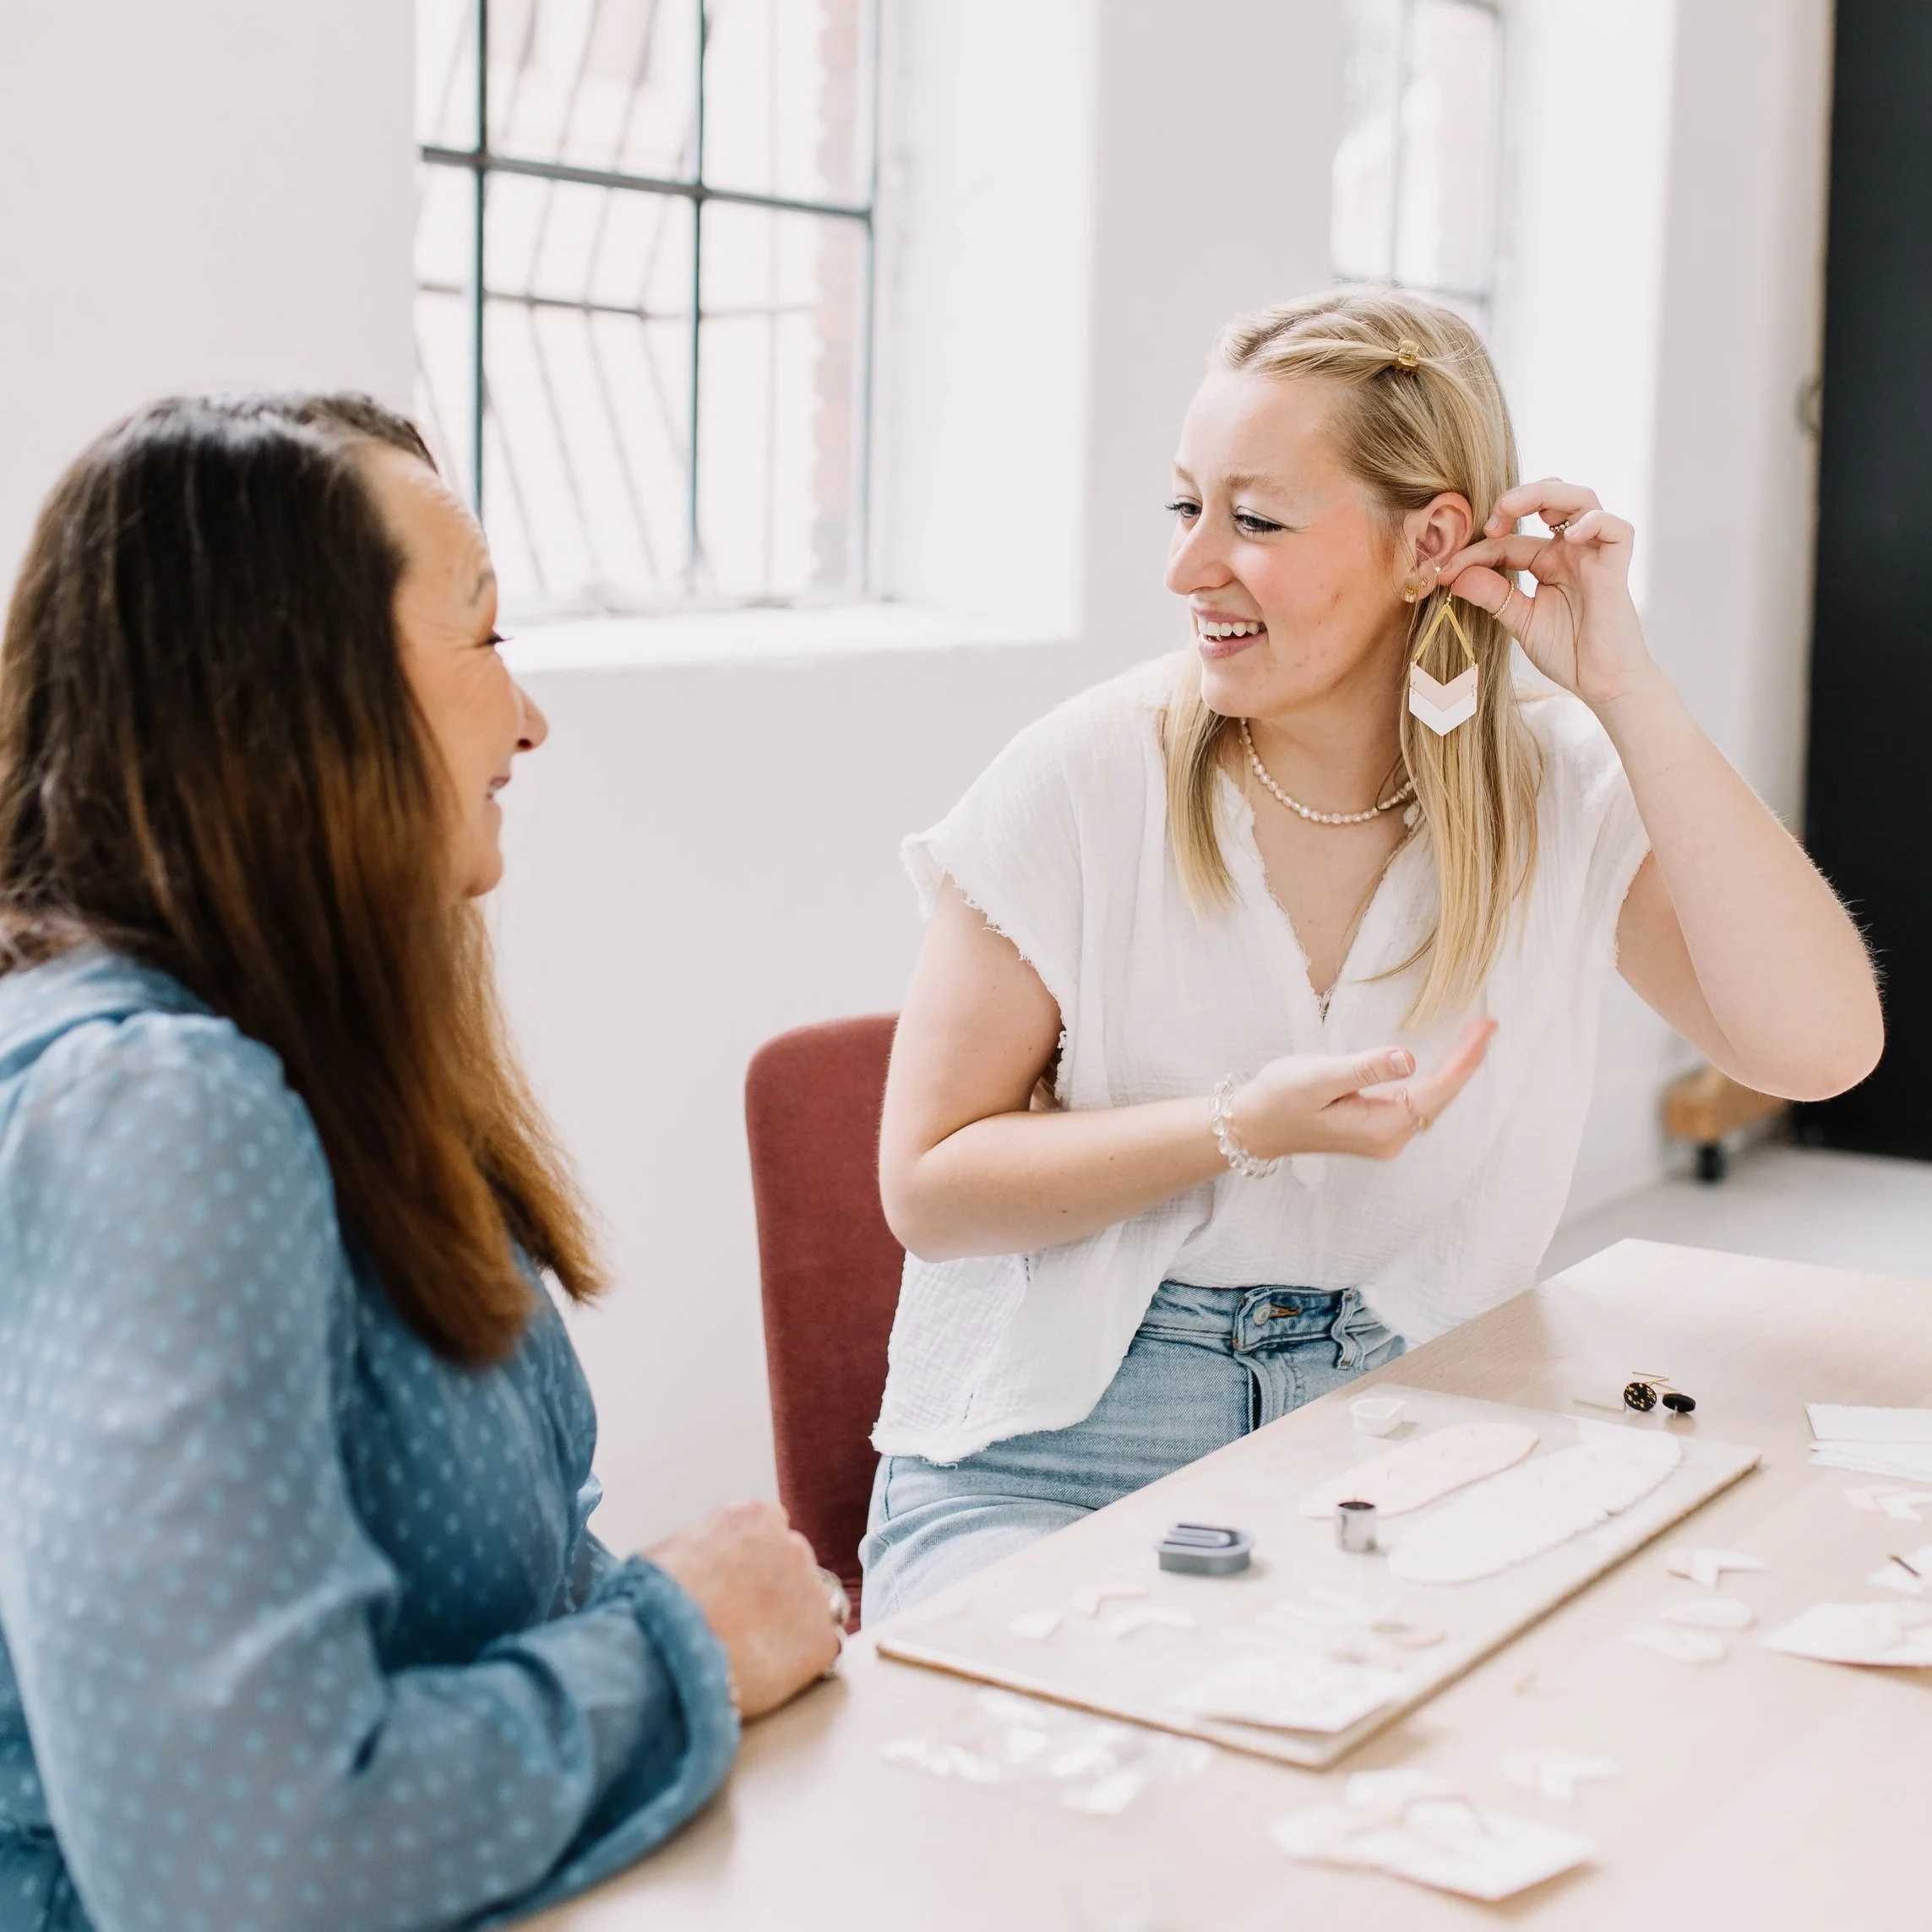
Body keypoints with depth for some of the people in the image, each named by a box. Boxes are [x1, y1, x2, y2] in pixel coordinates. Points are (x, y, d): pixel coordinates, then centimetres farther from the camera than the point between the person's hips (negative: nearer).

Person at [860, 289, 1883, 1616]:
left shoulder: (1566, 789, -3)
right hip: (1061, 1456, -2)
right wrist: (1243, 1131, -21)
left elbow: (1820, 1046, -17)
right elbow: (928, 1186, -7)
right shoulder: (1083, 784, -9)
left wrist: (1623, 689, -17)